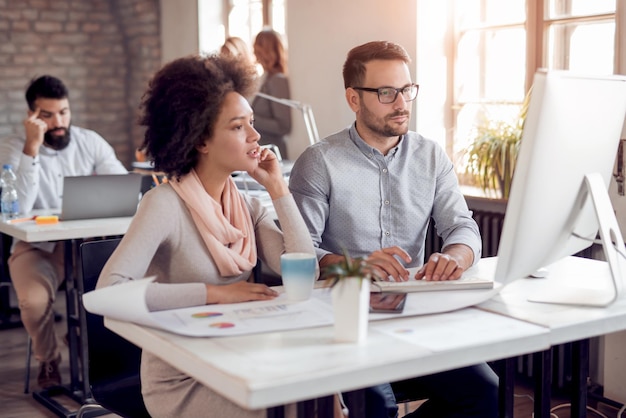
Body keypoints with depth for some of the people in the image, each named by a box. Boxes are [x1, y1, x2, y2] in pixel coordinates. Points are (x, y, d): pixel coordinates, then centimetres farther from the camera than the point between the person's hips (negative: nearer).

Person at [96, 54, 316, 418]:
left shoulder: (249, 207, 5)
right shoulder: (165, 205, -15)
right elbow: (109, 291, -28)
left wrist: (277, 187, -6)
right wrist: (216, 293, -25)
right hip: (181, 383, -6)